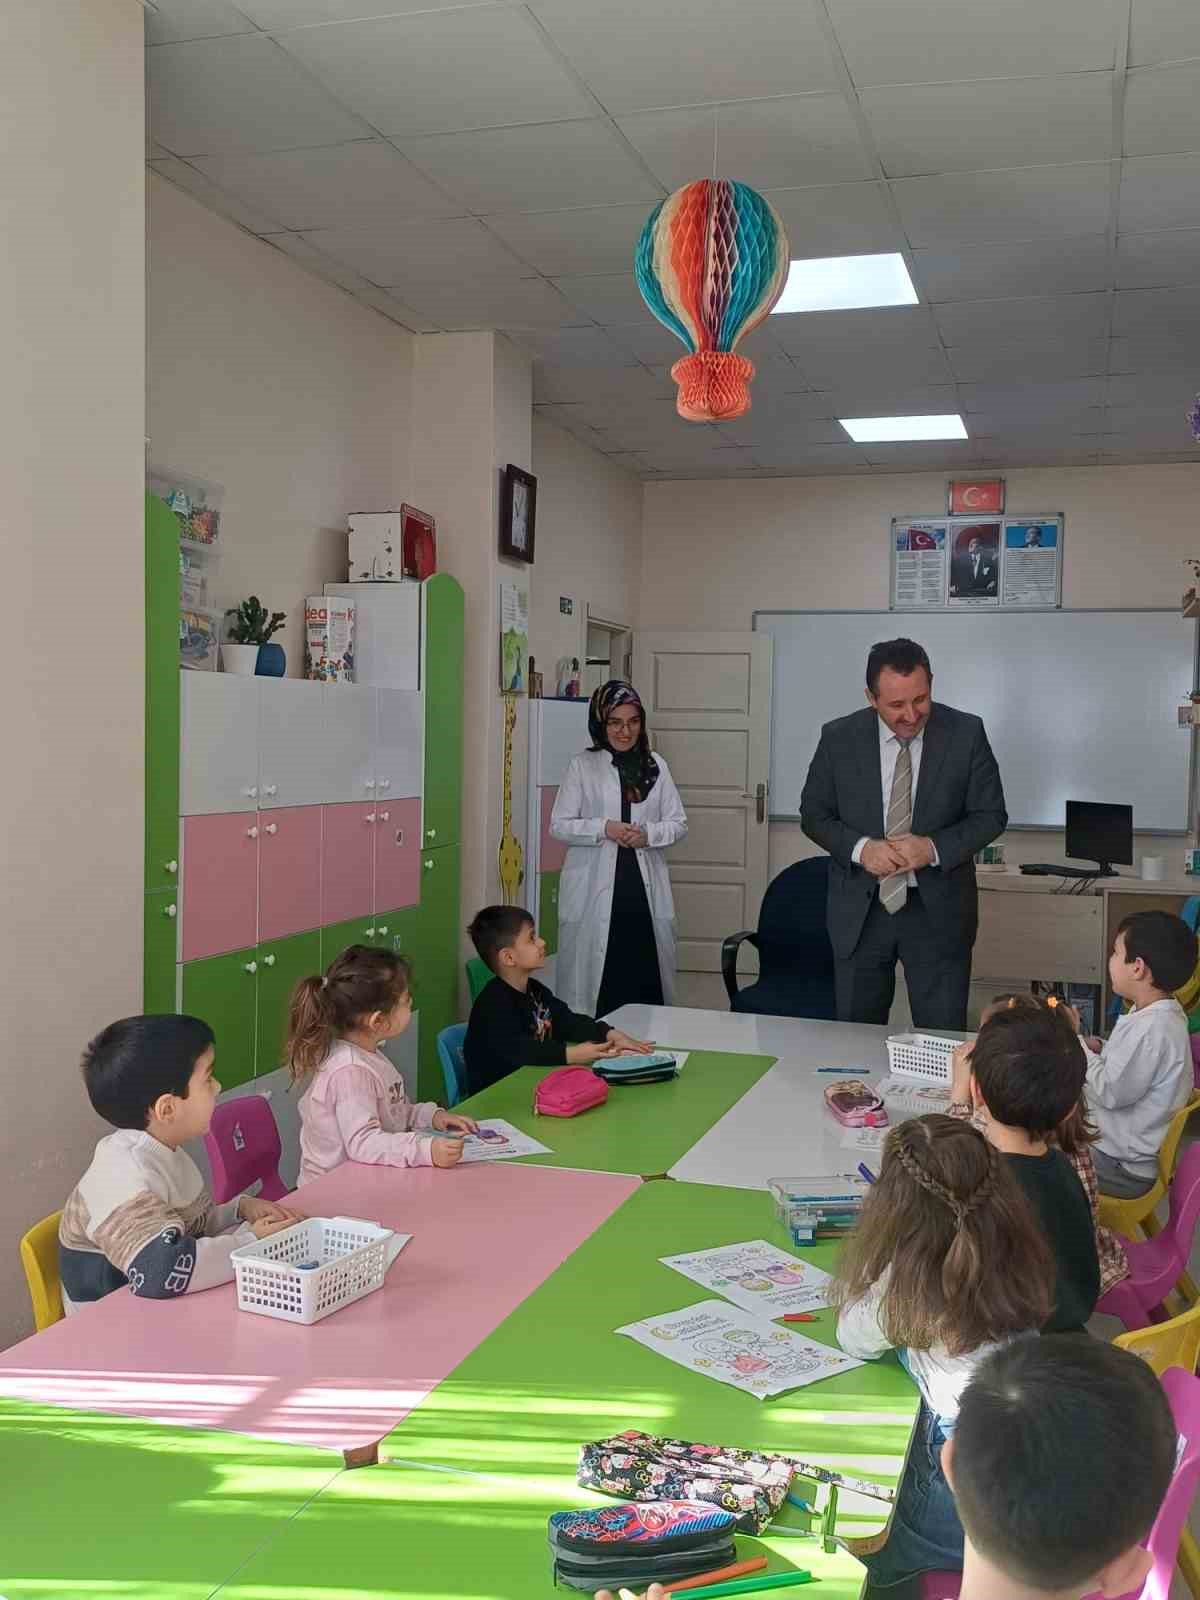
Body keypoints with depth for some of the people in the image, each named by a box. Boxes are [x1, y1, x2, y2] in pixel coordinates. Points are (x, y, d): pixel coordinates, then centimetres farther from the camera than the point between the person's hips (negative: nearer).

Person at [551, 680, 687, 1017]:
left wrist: (649, 834, -10)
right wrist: (604, 828, -14)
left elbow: (679, 823, 10)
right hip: (595, 891, -2)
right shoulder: (582, 766, 2)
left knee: (646, 976, 2)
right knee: (595, 976, 0)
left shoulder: (656, 766, 9)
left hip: (645, 889, 2)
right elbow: (559, 825, 0)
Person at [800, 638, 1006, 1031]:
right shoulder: (839, 737, -4)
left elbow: (990, 815, -1)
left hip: (937, 910, -1)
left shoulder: (966, 733, -6)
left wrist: (935, 848, -18)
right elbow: (814, 814, 3)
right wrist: (860, 848, -16)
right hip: (859, 910, 1)